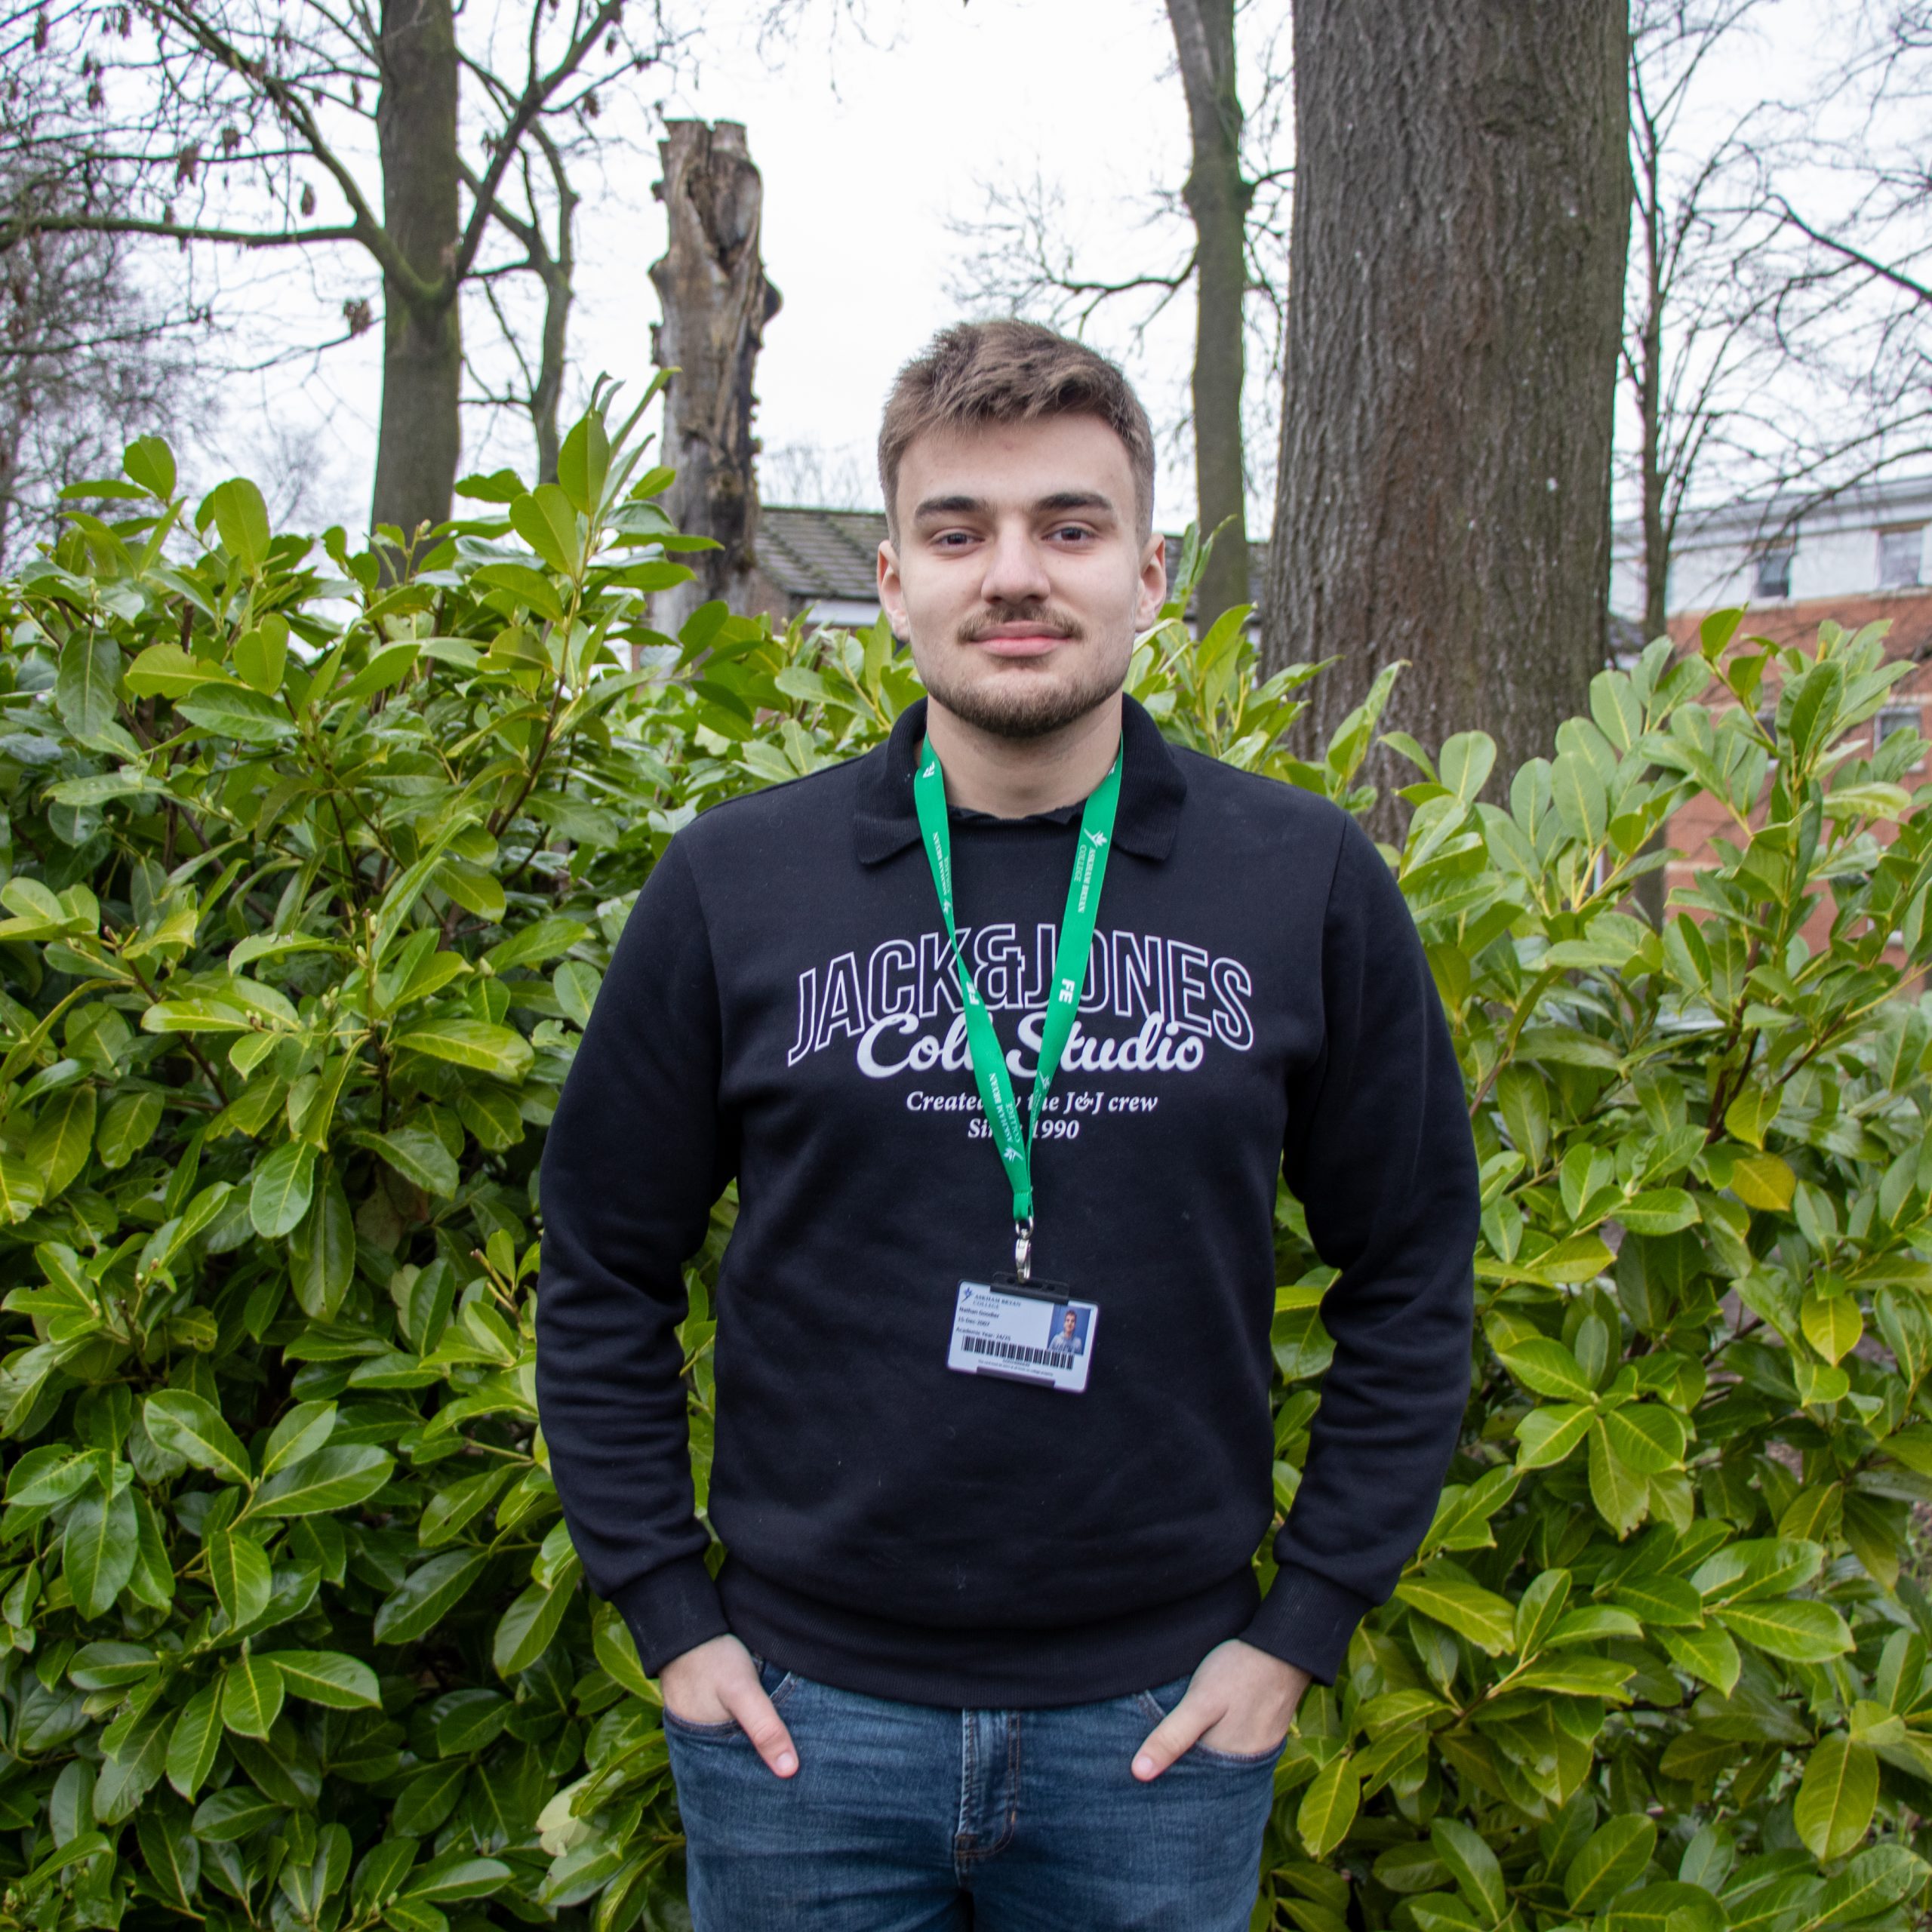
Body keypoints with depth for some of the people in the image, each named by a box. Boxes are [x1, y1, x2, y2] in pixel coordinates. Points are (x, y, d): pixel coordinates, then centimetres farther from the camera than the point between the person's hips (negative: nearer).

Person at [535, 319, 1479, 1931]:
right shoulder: (734, 886, -4)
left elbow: (1414, 1280, 3)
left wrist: (1304, 1627, -1)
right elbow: (601, 1275, 4)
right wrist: (668, 1612, -1)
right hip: (804, 1707, 0)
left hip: (1158, 1718, 0)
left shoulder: (1312, 888, -4)